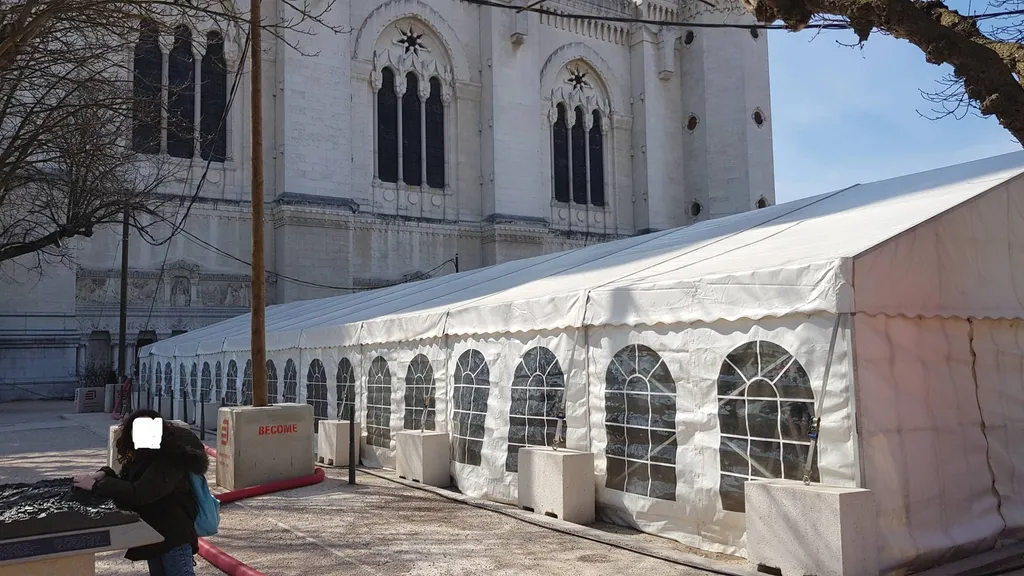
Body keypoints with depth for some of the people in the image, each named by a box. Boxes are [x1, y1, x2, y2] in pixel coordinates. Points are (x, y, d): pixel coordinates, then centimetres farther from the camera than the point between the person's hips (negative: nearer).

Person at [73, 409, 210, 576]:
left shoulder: (169, 461, -24)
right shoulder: (141, 458, 8)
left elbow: (138, 493, -31)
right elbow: (125, 482, 10)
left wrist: (96, 485, -26)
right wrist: (104, 474, -11)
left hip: (174, 535, -10)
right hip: (154, 533, 10)